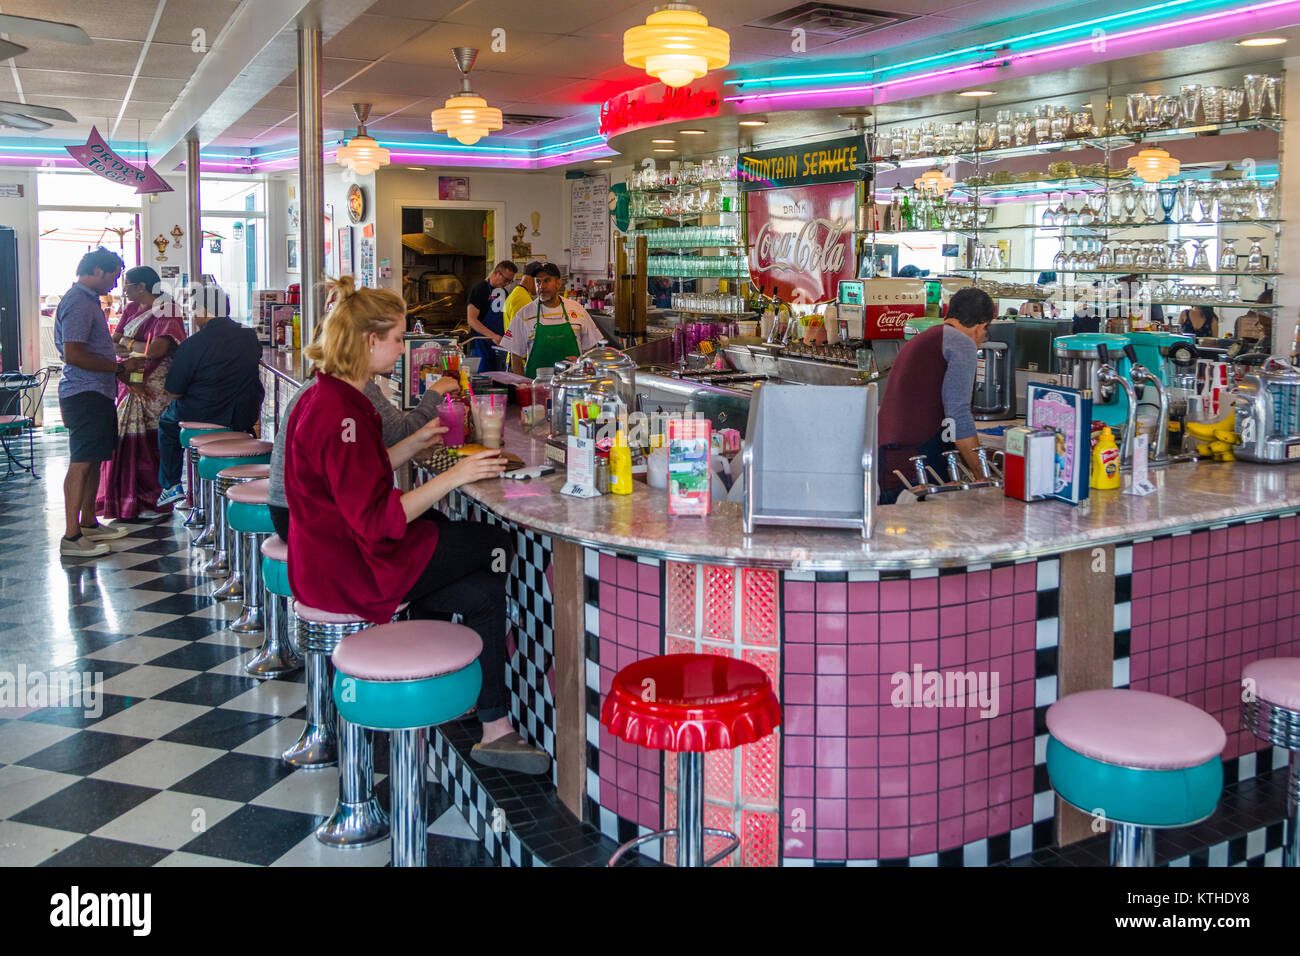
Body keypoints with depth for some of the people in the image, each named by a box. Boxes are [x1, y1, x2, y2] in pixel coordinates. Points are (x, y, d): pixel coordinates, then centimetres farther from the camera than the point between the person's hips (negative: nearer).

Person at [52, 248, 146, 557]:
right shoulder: (78, 302, -15)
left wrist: (122, 369, 21)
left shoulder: (88, 300, 18)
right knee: (81, 463, -9)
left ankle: (88, 523, 25)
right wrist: (120, 367, -15)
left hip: (97, 393, 11)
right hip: (85, 395, -11)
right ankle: (71, 537, -8)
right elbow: (73, 355, -23)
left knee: (93, 460, 16)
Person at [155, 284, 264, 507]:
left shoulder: (193, 344, -18)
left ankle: (171, 486, 25)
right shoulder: (250, 336, -2)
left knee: (166, 421, 26)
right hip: (244, 419, 5)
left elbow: (175, 392, -12)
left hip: (202, 419, -5)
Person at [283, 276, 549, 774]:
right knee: (497, 545, -3)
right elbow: (376, 520, -26)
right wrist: (453, 476, -24)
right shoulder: (342, 414, -24)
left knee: (482, 591, 8)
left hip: (332, 558, 10)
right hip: (352, 569, -10)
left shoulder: (329, 397, 10)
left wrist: (416, 442, 17)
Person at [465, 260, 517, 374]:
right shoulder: (480, 290, -8)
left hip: (500, 346, 7)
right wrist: (493, 336, -26)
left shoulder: (503, 292, 15)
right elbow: (471, 320, -16)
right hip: (483, 346, -7)